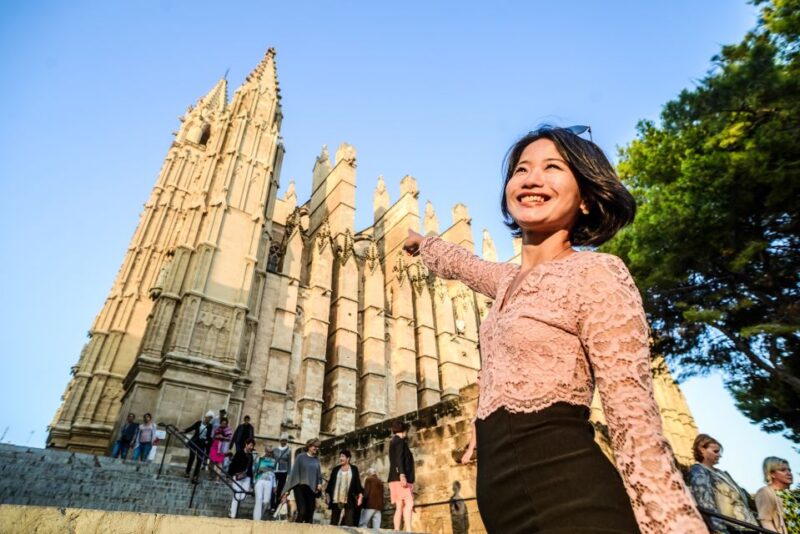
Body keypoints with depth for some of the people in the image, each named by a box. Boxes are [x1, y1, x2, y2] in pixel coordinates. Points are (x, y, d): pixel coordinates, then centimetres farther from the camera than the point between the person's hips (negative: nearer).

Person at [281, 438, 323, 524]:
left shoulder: (316, 460, 11)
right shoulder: (301, 457, -1)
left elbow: (319, 473, 16)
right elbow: (294, 471, -1)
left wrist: (319, 483, -4)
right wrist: (287, 489, -2)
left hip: (311, 489, 4)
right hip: (300, 487, -4)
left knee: (310, 513, 2)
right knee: (302, 512, -16)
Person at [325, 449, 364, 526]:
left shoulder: (354, 469, 7)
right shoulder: (335, 469, 12)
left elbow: (358, 483, 3)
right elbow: (330, 483, 12)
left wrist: (360, 495, -6)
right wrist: (327, 494, 5)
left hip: (349, 501, -3)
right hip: (336, 500, 3)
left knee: (349, 524, -9)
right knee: (333, 523, 4)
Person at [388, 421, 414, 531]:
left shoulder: (393, 442, 24)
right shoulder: (400, 441, -3)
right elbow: (399, 459, -16)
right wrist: (402, 475, -26)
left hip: (395, 478, 9)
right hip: (399, 477, -9)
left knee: (399, 507, 3)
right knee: (409, 503, -18)